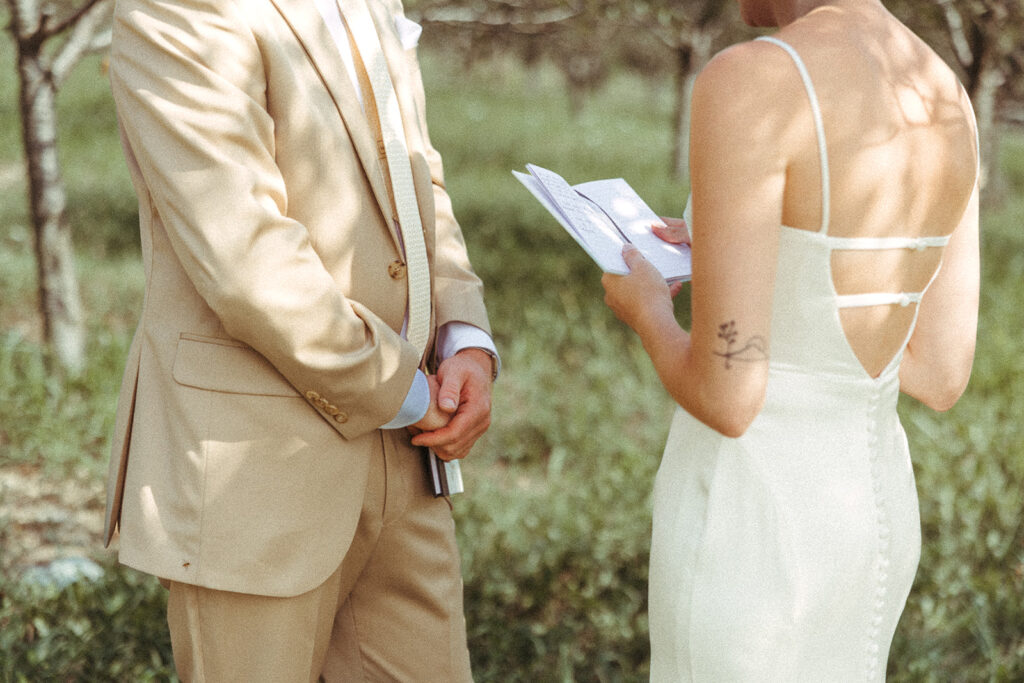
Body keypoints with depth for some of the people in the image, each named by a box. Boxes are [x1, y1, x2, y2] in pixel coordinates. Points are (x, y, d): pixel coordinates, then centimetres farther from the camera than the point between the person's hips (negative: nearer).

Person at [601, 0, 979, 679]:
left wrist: (646, 310, 0)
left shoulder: (749, 86, -23)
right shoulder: (946, 100, 3)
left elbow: (727, 398, -24)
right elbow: (942, 376, 8)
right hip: (868, 514, 8)